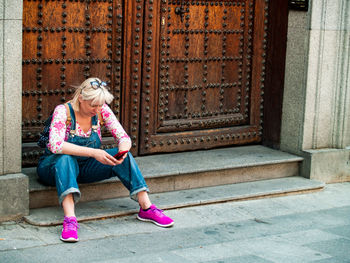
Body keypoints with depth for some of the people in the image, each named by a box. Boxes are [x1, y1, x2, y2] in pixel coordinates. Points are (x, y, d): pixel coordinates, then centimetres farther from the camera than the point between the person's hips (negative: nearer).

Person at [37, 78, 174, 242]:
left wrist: (123, 151, -30)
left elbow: (124, 137, -5)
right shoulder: (63, 111, -20)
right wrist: (93, 152, -41)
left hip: (85, 167, 4)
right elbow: (55, 145, -34)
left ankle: (146, 208, -23)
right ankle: (69, 219, -53)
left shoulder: (102, 111, -7)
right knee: (66, 158, -39)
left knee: (121, 155, -20)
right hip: (55, 166, -4)